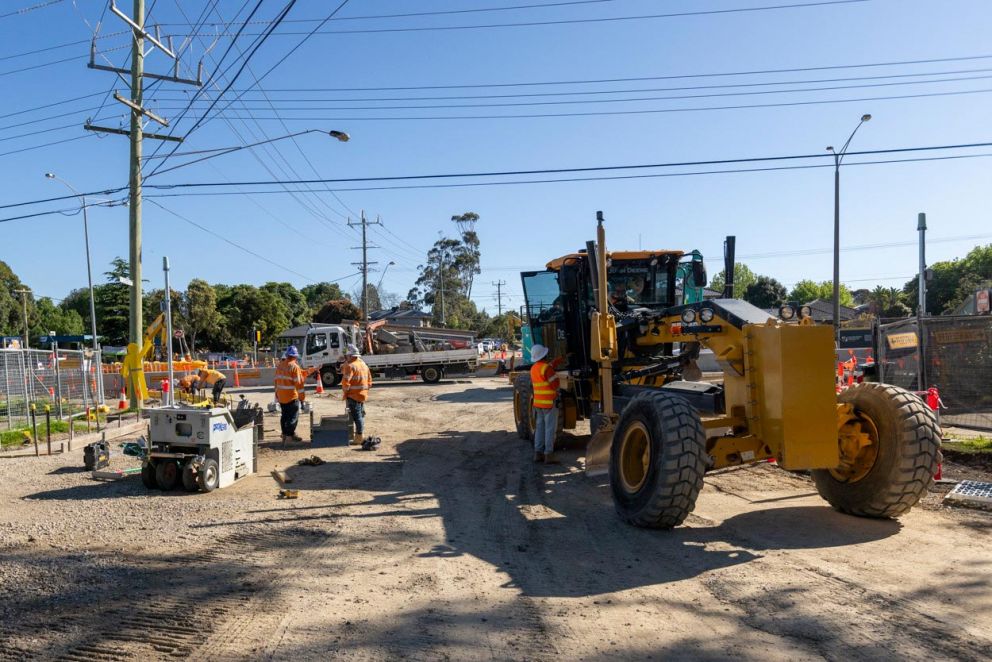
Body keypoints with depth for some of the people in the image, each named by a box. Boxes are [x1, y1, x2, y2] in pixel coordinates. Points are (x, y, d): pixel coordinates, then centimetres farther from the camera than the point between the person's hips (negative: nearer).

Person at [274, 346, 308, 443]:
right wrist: (302, 395, -9)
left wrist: (277, 393, 22)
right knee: (293, 416, 1)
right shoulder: (294, 366, -15)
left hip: (281, 396, 7)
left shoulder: (279, 365, 7)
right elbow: (298, 382, -16)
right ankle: (290, 435, -1)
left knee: (284, 415, 16)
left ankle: (285, 435, 22)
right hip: (291, 396, -7)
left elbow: (277, 380, 14)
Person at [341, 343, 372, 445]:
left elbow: (345, 382, -19)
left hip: (353, 396, -9)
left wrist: (344, 394, -7)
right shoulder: (364, 364, 13)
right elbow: (369, 381, 17)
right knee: (361, 415, 17)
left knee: (356, 416, -5)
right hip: (363, 395, 9)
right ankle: (361, 435, 26)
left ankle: (359, 438, -2)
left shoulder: (350, 366, -15)